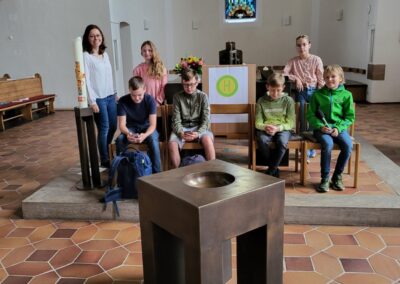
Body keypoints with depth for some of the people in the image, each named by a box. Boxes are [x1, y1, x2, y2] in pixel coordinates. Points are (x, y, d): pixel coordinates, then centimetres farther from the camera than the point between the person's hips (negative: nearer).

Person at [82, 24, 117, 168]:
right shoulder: (86, 56, -9)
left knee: (113, 126, 12)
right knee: (104, 128, -1)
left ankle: (105, 152, 32)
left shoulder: (105, 54, 11)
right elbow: (86, 80, -13)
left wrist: (115, 93, 15)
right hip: (98, 98, -7)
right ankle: (104, 160, 13)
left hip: (110, 96, 7)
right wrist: (92, 101, -18)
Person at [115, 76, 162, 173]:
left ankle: (156, 172, -24)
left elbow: (152, 124, -24)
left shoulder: (150, 100, -20)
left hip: (147, 127, -1)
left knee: (153, 139, -35)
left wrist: (145, 135, -46)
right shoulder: (123, 101, -17)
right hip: (131, 128, 2)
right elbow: (122, 124, -18)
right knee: (120, 140, -30)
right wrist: (128, 134, -42)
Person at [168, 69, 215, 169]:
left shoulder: (203, 96, 1)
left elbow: (205, 120, -4)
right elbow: (176, 120, -3)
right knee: (172, 143, -30)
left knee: (208, 139, -34)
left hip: (199, 127, -1)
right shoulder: (177, 97, 2)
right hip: (182, 127, 1)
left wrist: (198, 133, -23)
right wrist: (181, 133, -24)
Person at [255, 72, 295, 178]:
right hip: (266, 129, 1)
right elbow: (258, 123, -1)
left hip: (283, 129, -1)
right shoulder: (261, 101, 0)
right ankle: (275, 169, -13)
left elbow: (290, 123, -5)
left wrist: (278, 128, -24)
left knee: (282, 141, -35)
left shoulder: (288, 100, -3)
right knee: (261, 140, -33)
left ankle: (270, 172, -18)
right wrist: (265, 127, -25)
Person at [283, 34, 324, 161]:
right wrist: (296, 78, -17)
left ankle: (312, 147, 19)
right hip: (300, 92, 1)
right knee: (302, 120, 2)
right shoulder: (293, 61, 2)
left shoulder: (316, 60, -1)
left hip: (314, 91, 0)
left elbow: (321, 79, -2)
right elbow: (284, 73, -6)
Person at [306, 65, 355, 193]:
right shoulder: (318, 94, 5)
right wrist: (320, 126, -14)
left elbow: (350, 117, 5)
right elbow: (310, 115, 2)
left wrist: (338, 128, -12)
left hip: (339, 127, 2)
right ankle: (325, 178, -15)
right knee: (328, 144, -32)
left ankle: (337, 176, -4)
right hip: (321, 128, -1)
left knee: (348, 145, -26)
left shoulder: (346, 95, 6)